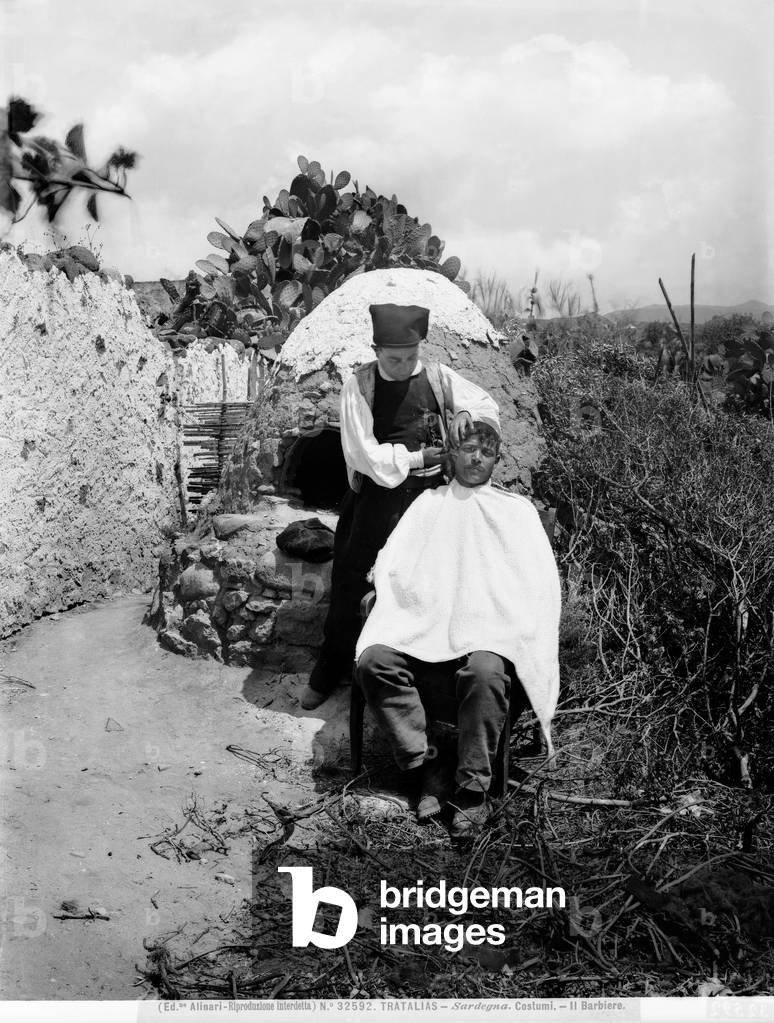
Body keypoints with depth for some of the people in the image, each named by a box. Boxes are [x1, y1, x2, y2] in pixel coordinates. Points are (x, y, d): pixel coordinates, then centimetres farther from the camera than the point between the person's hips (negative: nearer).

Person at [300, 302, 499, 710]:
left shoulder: (437, 376, 0)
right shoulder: (359, 386, -7)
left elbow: (487, 404, 7)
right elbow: (364, 454, -13)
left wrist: (465, 411, -16)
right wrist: (416, 456, -14)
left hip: (428, 493, 1)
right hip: (376, 495, -1)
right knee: (351, 582, 6)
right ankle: (331, 667, 24)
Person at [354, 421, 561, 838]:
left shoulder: (517, 510, 18)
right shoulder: (428, 503, 25)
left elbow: (541, 582, 7)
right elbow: (391, 562, 16)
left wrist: (517, 629, -9)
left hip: (488, 631, -2)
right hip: (422, 627, 2)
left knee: (484, 669, -37)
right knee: (374, 658, -27)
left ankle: (472, 791, -24)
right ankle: (423, 769, -18)